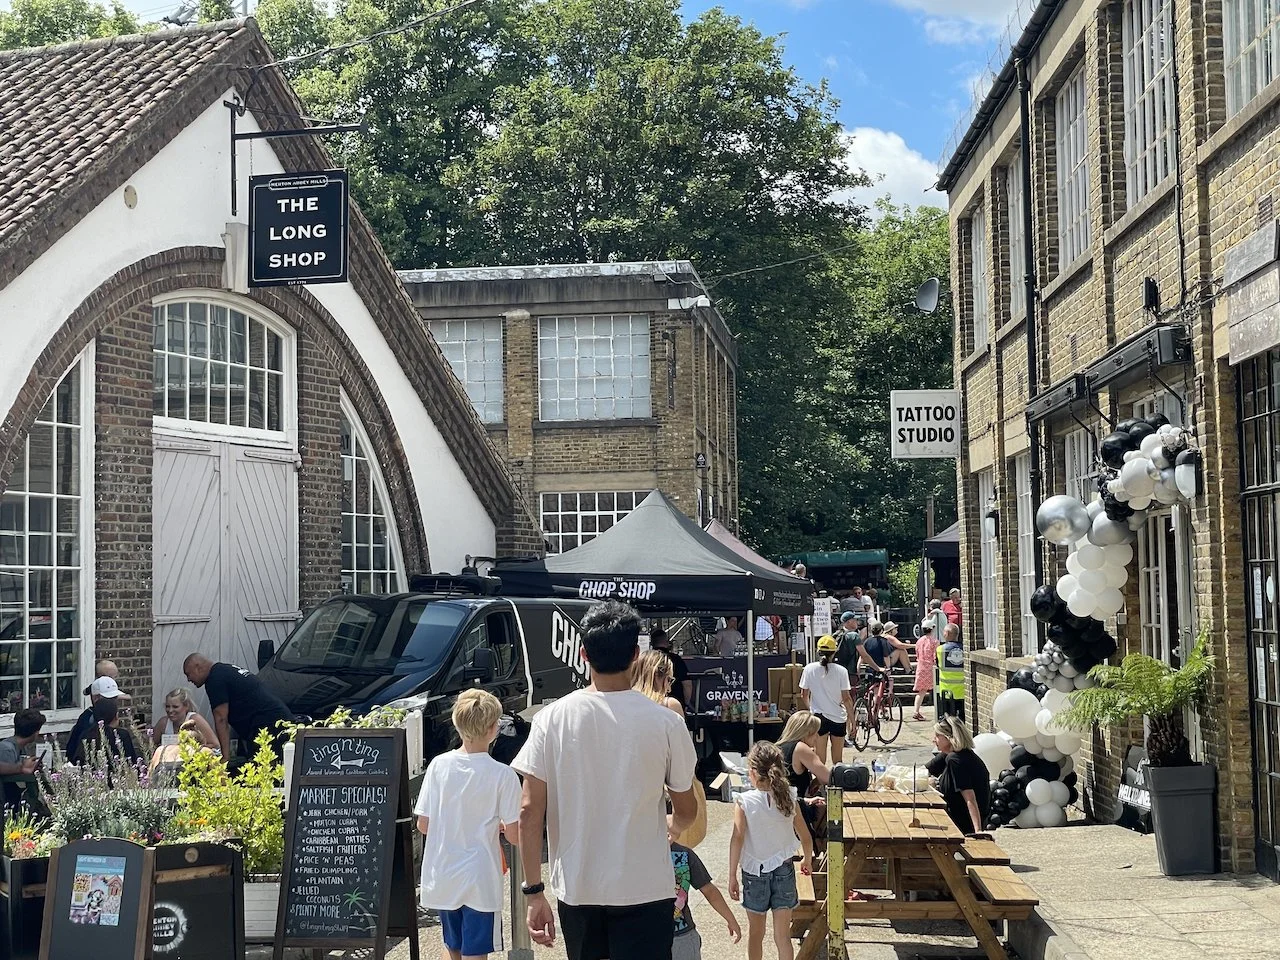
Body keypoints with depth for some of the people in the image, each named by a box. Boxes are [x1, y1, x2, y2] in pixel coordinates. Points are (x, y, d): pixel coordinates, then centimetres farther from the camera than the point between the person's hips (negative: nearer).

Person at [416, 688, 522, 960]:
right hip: (479, 883, -4)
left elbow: (423, 825, 1)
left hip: (441, 880, 4)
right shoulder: (502, 775, -14)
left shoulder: (438, 765, -4)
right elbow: (514, 837, -10)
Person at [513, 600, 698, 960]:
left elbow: (529, 812, -7)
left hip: (577, 890, 2)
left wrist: (533, 891, 0)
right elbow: (687, 812, 5)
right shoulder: (665, 722, -8)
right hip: (644, 890, -2)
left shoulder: (552, 719, -6)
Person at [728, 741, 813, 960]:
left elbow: (737, 839, -20)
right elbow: (805, 837, 4)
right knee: (782, 936, 4)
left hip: (754, 872, -1)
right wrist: (808, 860, 23)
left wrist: (732, 876, -17)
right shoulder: (789, 799, -4)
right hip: (783, 870, 1)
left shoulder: (744, 802, -13)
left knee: (756, 933, 17)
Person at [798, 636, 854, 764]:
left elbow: (804, 695, 2)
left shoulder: (809, 669, -5)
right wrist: (851, 718, 2)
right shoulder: (841, 671, -10)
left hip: (818, 716, 1)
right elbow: (846, 698, -9)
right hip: (838, 717, -1)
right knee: (837, 760, 13)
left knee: (820, 759, 6)